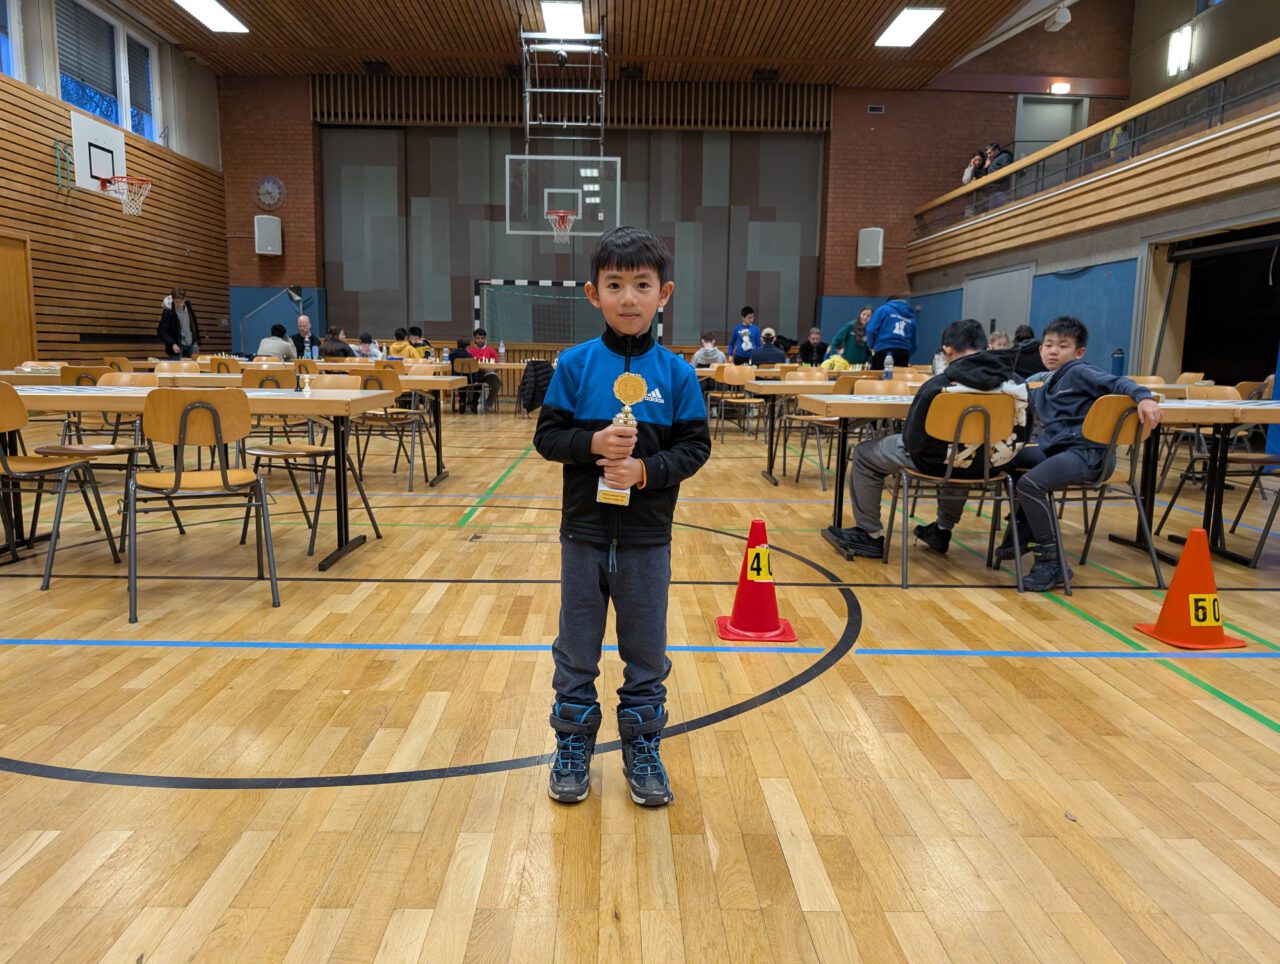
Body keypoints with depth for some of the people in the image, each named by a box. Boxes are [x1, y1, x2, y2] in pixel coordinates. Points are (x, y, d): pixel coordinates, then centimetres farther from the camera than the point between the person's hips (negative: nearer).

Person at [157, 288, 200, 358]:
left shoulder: (189, 308, 1)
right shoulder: (168, 312, -12)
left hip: (191, 345, 4)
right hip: (177, 346, -4)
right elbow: (161, 332, -13)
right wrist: (173, 344, -27)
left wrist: (197, 342, 12)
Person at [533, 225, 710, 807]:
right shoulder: (576, 364, -4)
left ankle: (643, 750, 32)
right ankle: (572, 748, 32)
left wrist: (647, 470, -19)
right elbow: (546, 436, -3)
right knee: (576, 651, 14)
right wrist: (591, 443, -21)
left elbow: (696, 446, -3)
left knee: (646, 653, 13)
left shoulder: (675, 372, -4)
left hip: (647, 538, 0)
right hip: (584, 533, 0)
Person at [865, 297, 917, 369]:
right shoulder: (911, 316, 21)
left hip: (884, 351, -4)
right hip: (903, 353, 4)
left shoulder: (883, 309, 9)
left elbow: (871, 330, -1)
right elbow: (913, 343, 23)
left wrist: (871, 347, 15)